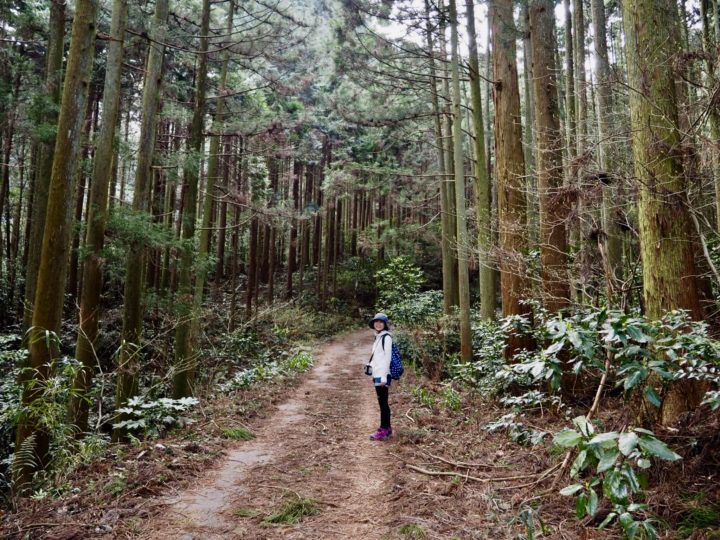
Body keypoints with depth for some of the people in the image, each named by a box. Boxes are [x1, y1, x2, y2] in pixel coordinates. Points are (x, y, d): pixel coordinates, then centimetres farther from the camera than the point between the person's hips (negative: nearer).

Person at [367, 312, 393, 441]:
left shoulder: (386, 337, -10)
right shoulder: (378, 337, 15)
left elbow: (387, 358, -15)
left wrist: (384, 377, -18)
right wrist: (376, 375, 17)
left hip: (382, 375, -9)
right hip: (377, 375, 9)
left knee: (383, 402, -4)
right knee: (382, 402, 12)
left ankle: (384, 430, 1)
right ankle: (386, 429, 20)